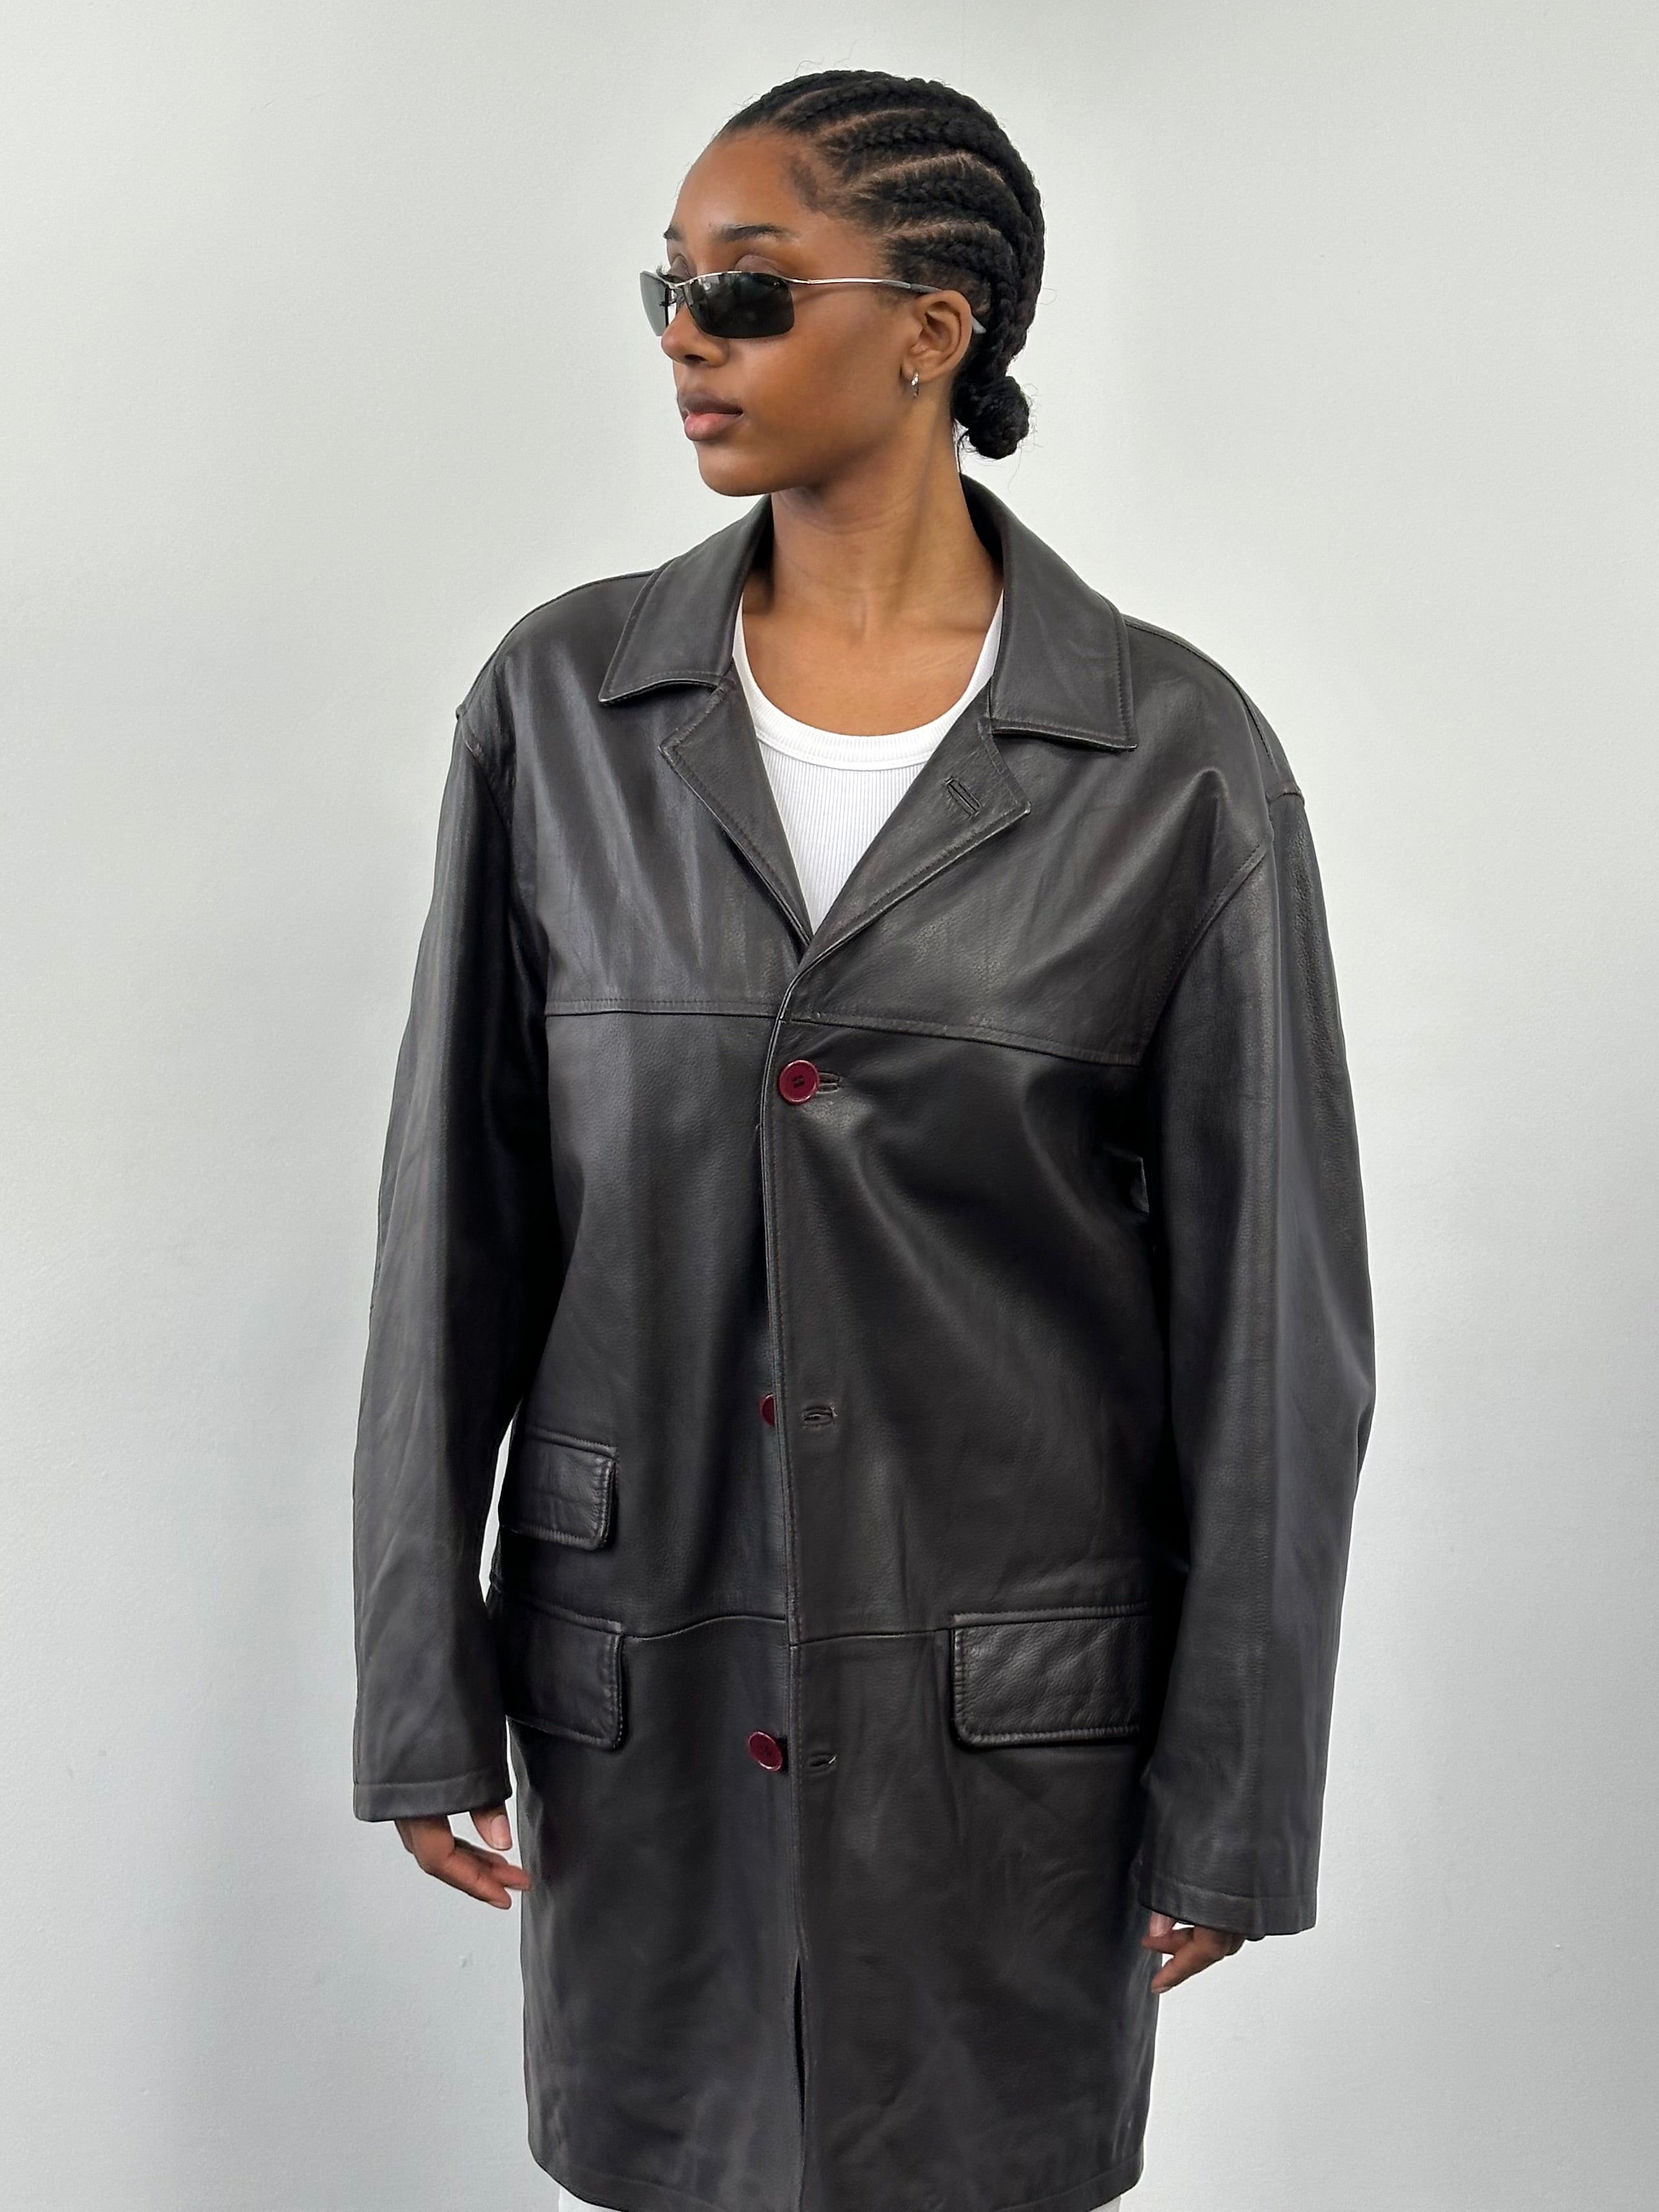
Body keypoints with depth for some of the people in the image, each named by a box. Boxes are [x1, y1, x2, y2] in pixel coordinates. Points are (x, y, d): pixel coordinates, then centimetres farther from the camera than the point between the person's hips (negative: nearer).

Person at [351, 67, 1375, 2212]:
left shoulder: (1172, 757, -10)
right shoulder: (562, 702, -4)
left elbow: (1268, 1309, -6)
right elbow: (456, 1221, 0)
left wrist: (1238, 1790, -3)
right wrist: (425, 1677, 1)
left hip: (1013, 1688, -1)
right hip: (639, 1666, 2)